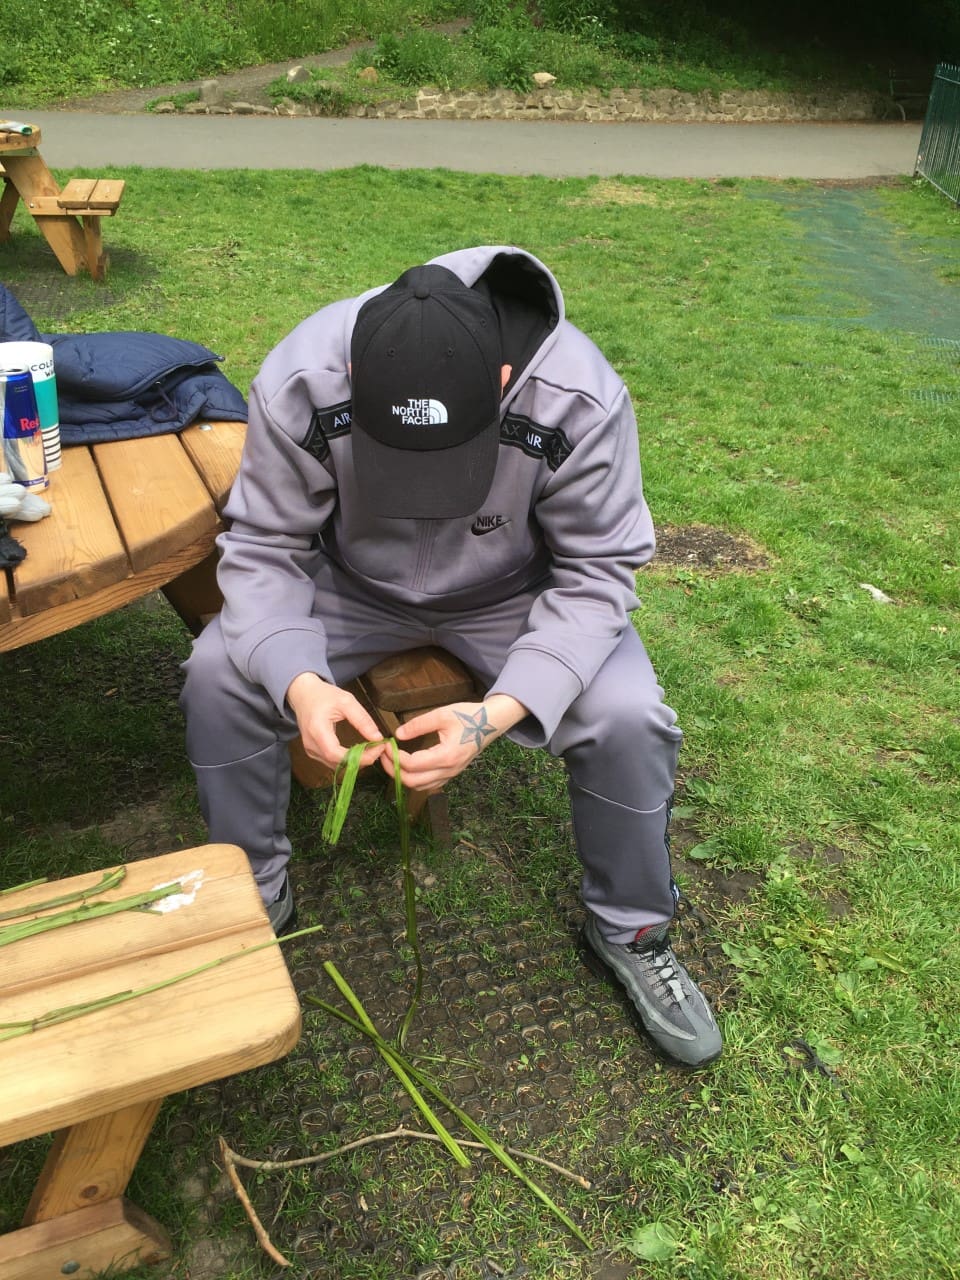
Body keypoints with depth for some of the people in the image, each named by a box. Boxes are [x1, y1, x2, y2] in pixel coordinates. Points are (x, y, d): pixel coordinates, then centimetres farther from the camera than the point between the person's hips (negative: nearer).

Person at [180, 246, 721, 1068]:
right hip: (354, 584, 2)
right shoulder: (299, 381, -30)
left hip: (518, 594, -1)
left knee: (628, 716, -24)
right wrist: (299, 681, -39)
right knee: (219, 673, -20)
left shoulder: (580, 397, -33)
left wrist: (501, 710, -39)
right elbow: (263, 551, -19)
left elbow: (598, 574, -24)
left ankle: (632, 931, 5)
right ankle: (254, 898, 5)